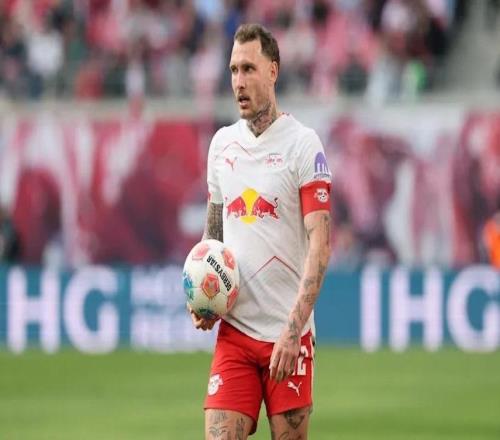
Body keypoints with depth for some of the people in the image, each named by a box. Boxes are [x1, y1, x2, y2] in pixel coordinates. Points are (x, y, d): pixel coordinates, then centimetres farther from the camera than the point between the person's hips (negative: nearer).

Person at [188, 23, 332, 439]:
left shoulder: (303, 144, -6)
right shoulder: (222, 143, 11)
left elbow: (320, 243, -12)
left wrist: (293, 329, -22)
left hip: (287, 336, -4)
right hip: (233, 330, 4)